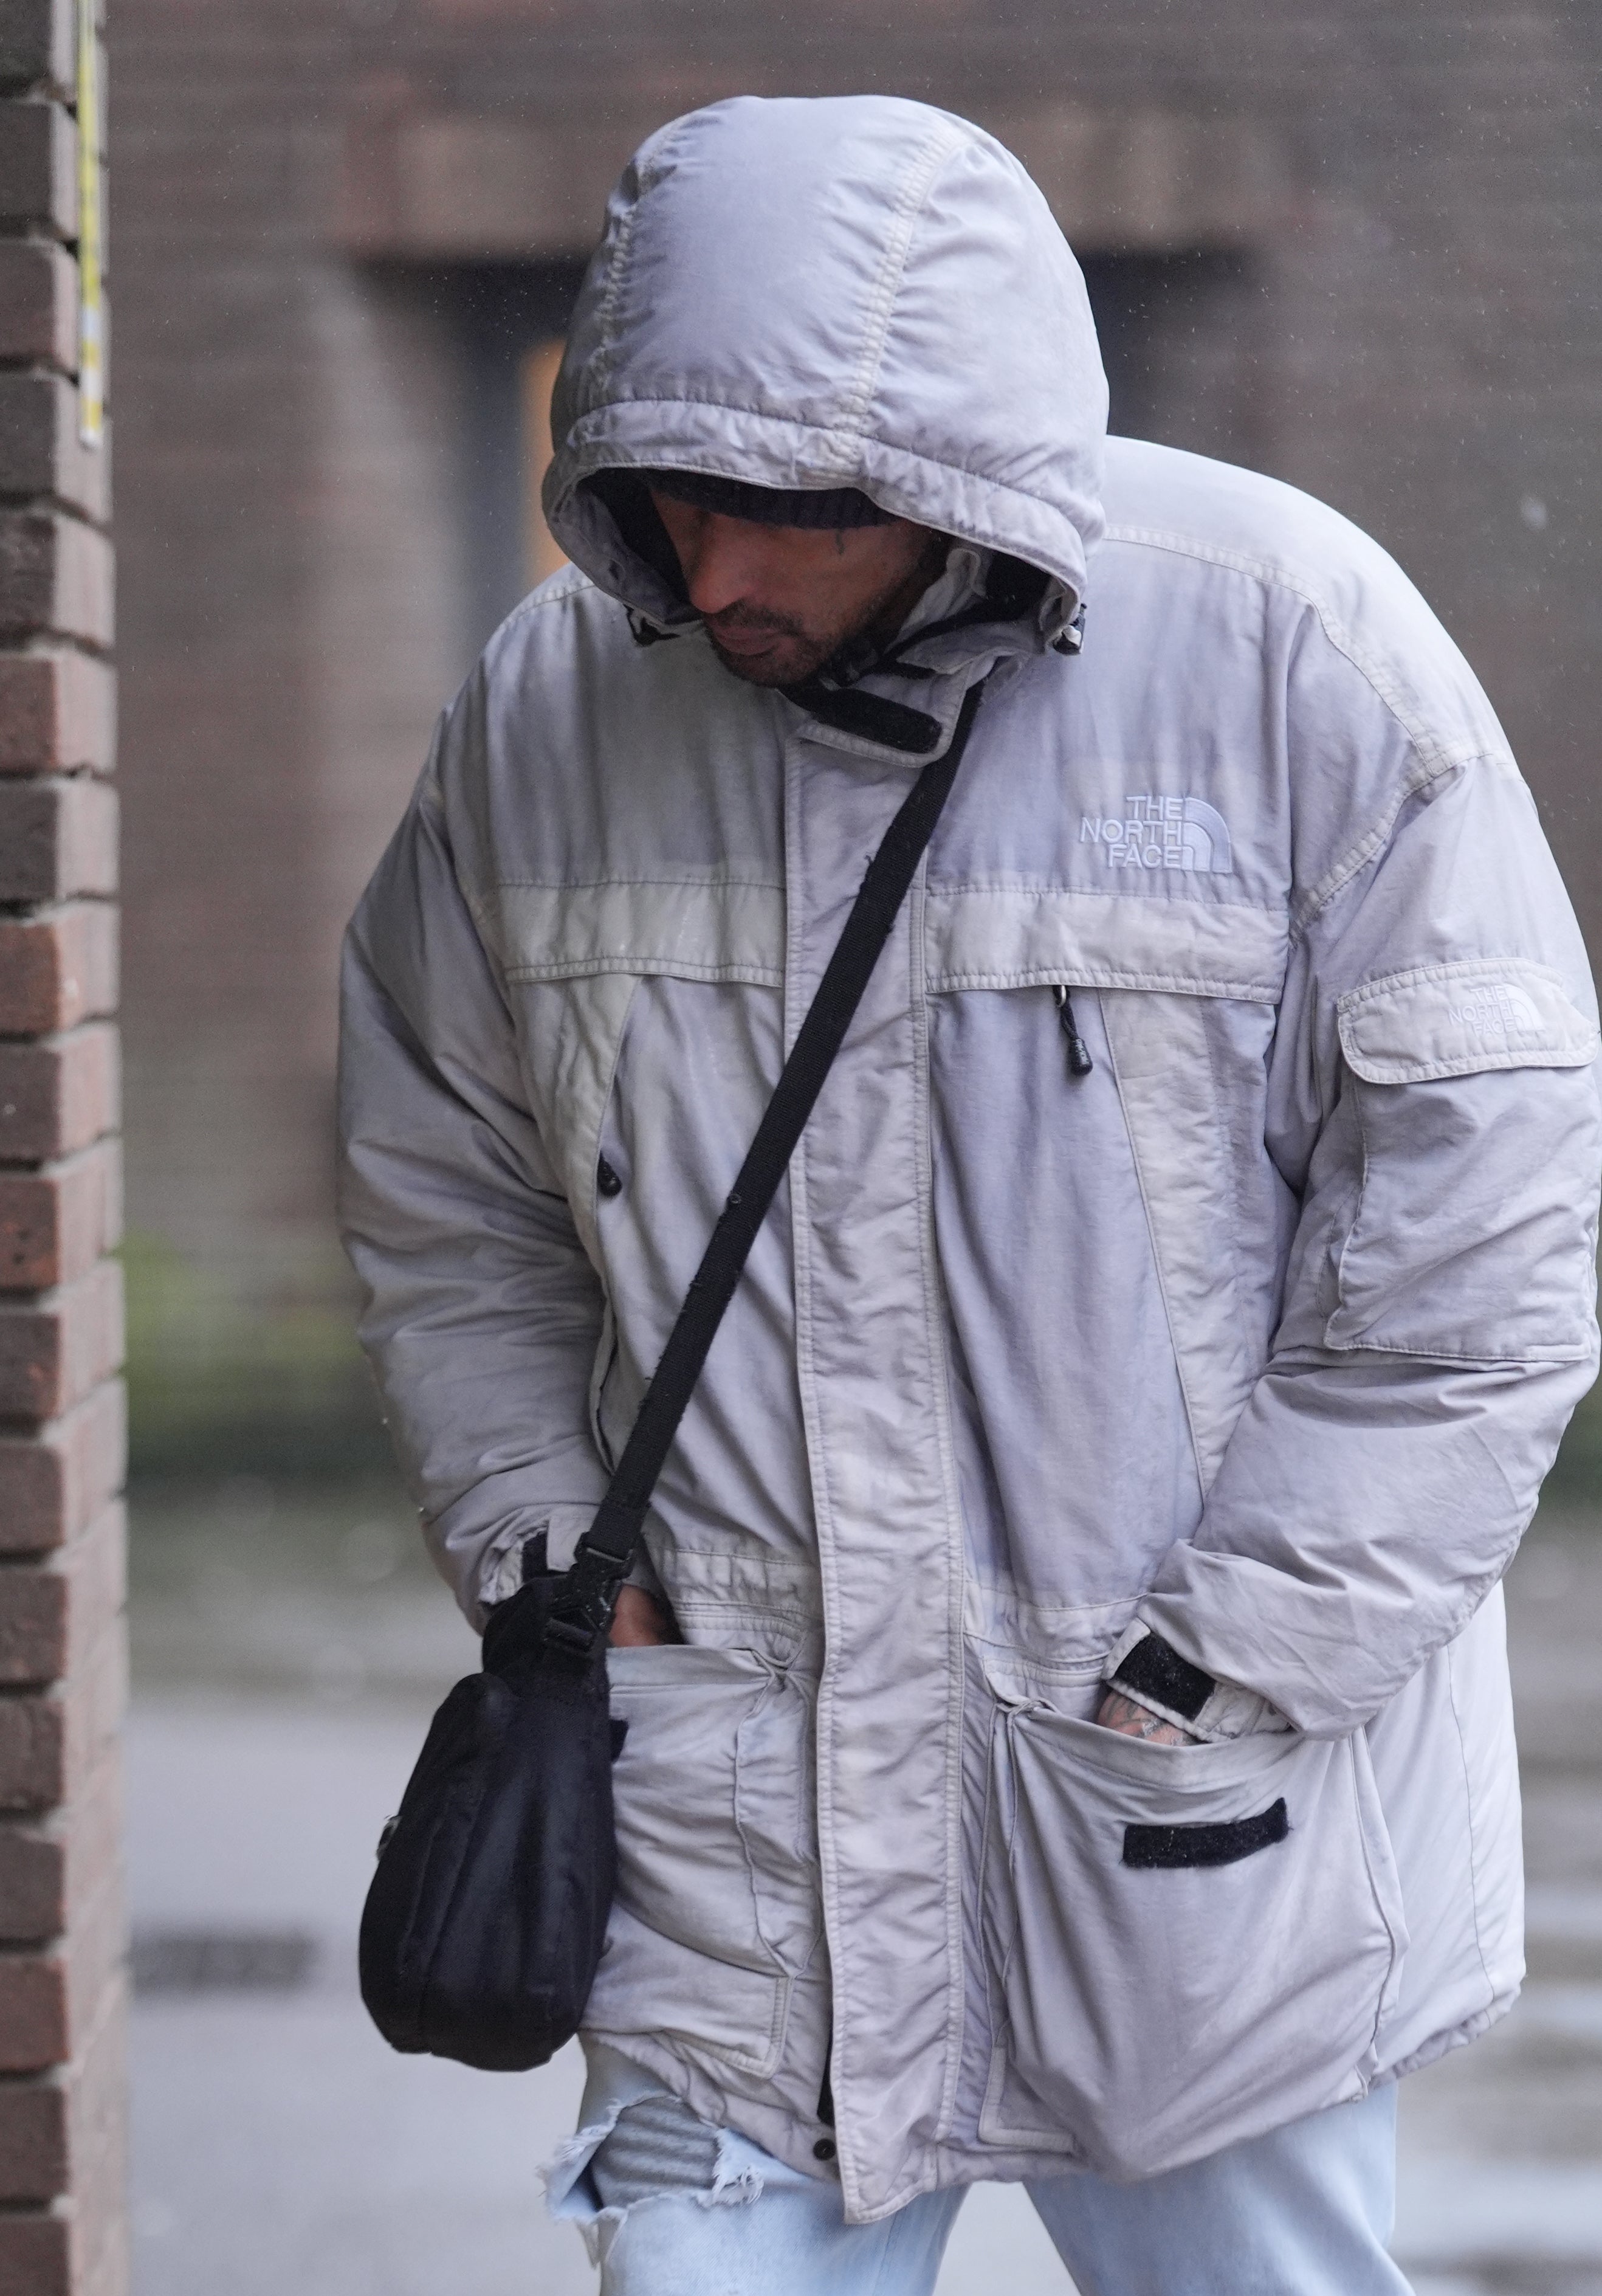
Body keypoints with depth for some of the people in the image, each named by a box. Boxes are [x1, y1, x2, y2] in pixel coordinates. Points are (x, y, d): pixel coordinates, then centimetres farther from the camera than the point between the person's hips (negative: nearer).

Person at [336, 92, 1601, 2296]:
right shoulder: (550, 702, 0)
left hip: (1215, 1823, -2)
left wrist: (1209, 1679, -11)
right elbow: (444, 1201, 14)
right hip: (738, 1804, 2)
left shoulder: (1291, 648, -11)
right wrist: (549, 1575, 3)